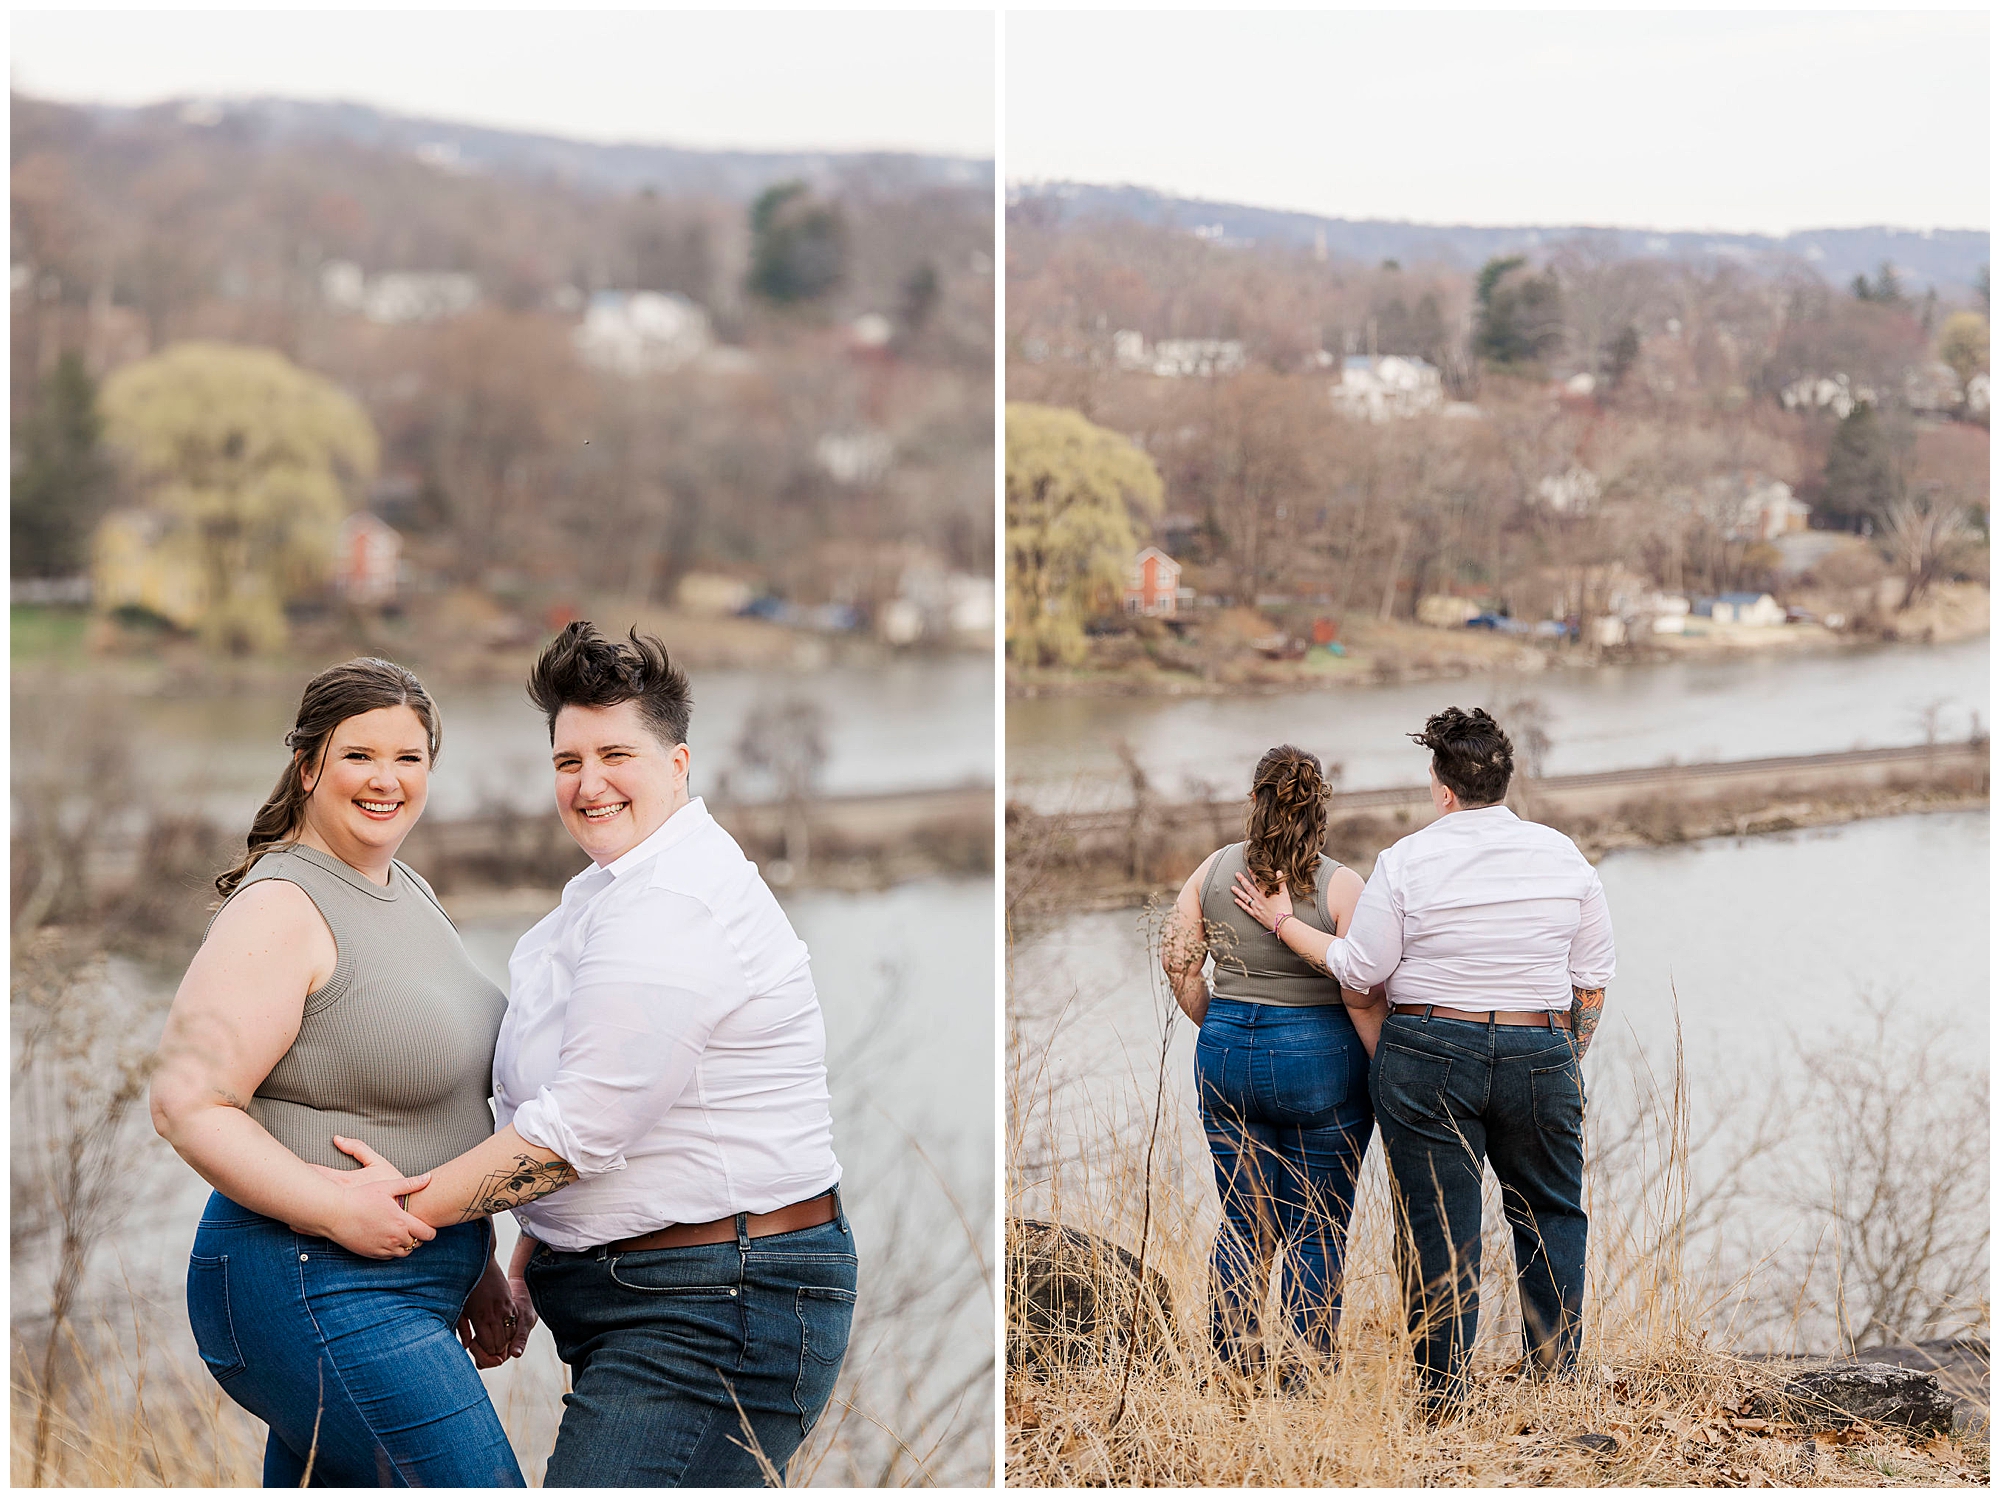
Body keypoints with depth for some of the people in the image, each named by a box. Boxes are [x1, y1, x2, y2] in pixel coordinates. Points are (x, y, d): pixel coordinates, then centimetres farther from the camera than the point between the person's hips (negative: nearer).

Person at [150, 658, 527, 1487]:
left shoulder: (409, 893, 15)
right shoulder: (280, 908, -14)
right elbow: (188, 1105, -20)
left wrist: (472, 1258, 22)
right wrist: (333, 1206, -26)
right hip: (317, 1287, -9)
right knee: (481, 1485, -13)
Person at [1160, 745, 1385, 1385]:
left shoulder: (1213, 871, 1)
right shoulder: (1341, 885, -11)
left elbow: (1178, 963, 3)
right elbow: (1360, 995, -14)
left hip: (1227, 1052, 4)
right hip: (1319, 1059, -4)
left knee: (1242, 1219, 15)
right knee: (1315, 1231, 7)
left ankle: (1234, 1357, 18)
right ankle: (1307, 1371, 10)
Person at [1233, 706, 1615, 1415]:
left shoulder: (1408, 860, -8)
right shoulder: (1562, 855, 2)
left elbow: (1359, 969, -6)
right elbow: (1592, 980, 5)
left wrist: (1283, 922, 5)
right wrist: (1567, 1062, 16)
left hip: (1428, 1054, -2)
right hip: (1538, 1052, 2)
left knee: (1437, 1224, 5)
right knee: (1550, 1212, 18)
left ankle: (1442, 1392, 11)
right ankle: (1556, 1373, 18)